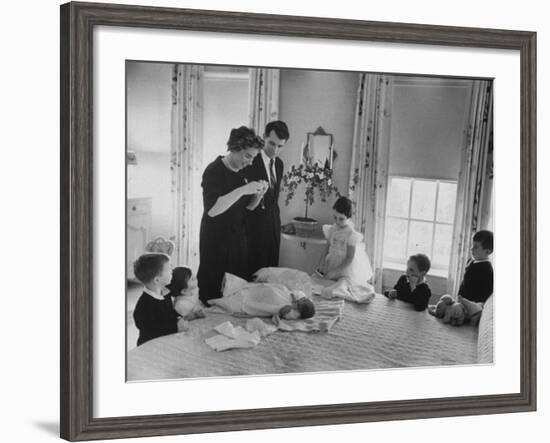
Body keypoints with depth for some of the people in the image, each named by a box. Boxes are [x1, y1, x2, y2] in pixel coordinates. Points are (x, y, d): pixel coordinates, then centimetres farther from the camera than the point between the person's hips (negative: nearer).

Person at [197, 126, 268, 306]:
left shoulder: (241, 173, 9)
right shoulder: (214, 171, -14)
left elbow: (248, 207, 17)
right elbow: (212, 210, -26)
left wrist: (259, 194, -4)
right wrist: (242, 190, -28)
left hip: (238, 240, 7)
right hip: (216, 242, -7)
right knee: (213, 292, -3)